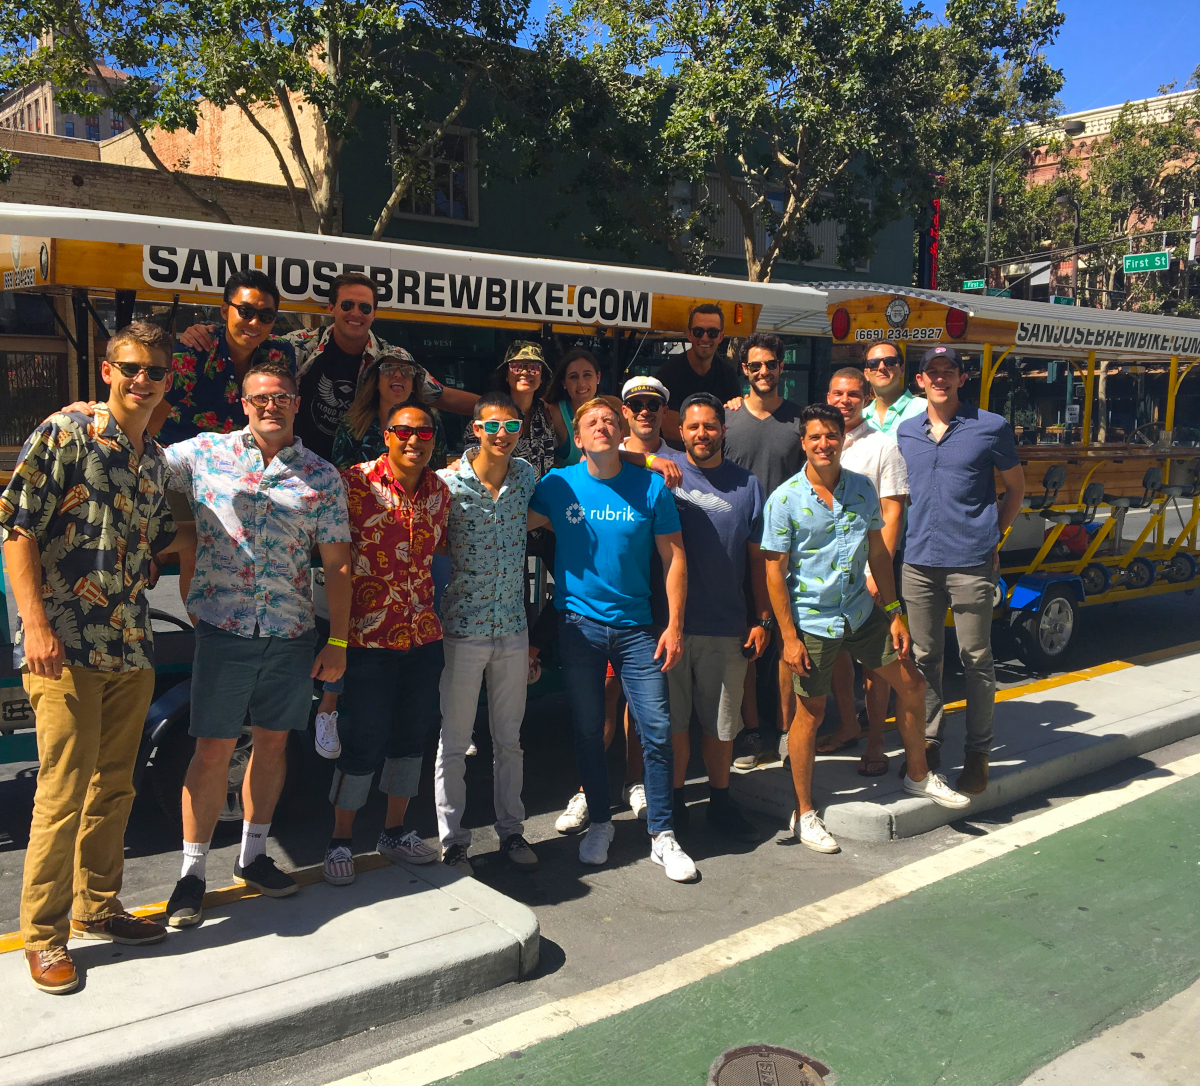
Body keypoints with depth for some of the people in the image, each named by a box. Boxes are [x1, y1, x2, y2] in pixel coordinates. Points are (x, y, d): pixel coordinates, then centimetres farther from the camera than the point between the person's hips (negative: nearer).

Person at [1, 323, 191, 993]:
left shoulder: (157, 460, 15)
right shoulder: (65, 434, -5)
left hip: (132, 648, 7)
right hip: (66, 646, -6)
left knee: (114, 787, 14)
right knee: (64, 791, -2)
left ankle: (97, 906, 30)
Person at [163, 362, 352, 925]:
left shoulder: (322, 476, 3)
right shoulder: (204, 452, 2)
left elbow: (337, 564, 4)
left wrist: (338, 642, 1)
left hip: (291, 632, 2)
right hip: (223, 626, -2)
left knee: (273, 741, 13)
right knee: (213, 750, 1)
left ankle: (253, 855, 31)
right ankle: (193, 872, 16)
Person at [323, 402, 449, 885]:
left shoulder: (439, 490, 6)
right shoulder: (356, 482, -9)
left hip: (424, 635, 5)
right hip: (369, 635, -5)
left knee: (412, 735, 14)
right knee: (363, 742, 1)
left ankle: (395, 831, 32)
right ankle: (341, 839, 20)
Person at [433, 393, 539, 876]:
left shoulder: (527, 476, 3)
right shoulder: (449, 483, -10)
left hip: (513, 627, 4)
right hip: (463, 629, -4)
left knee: (510, 738, 14)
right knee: (454, 741, 6)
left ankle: (511, 830, 29)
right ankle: (452, 841, 20)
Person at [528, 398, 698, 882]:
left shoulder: (651, 487, -2)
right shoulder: (559, 485, 0)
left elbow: (673, 557, 1)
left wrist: (675, 625, -4)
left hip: (637, 627, 0)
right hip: (579, 625, 1)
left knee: (656, 729, -2)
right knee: (588, 729, 10)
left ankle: (662, 835, 11)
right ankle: (600, 822, 28)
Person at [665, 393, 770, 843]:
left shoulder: (747, 485, 5)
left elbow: (758, 557, 7)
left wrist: (762, 620, 3)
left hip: (727, 625, 1)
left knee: (720, 721, 11)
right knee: (673, 719, 8)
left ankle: (720, 802, 27)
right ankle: (674, 801, 24)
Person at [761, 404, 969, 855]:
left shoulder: (863, 489, 1)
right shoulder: (785, 500, -12)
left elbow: (879, 553, 9)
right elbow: (775, 573, -11)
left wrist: (894, 612, 6)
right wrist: (789, 637, -14)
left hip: (862, 612, 5)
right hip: (812, 621, -5)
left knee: (911, 685, 11)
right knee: (810, 713, 3)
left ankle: (918, 775, 34)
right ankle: (804, 814, 18)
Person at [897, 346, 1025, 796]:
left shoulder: (991, 428, 0)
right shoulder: (905, 432, 10)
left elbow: (1016, 488, 10)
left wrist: (994, 536, 4)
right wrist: (908, 537, 11)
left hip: (970, 563, -3)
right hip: (918, 561, 4)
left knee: (976, 659, 4)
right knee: (924, 656, 11)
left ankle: (978, 753, 15)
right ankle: (929, 741, 24)